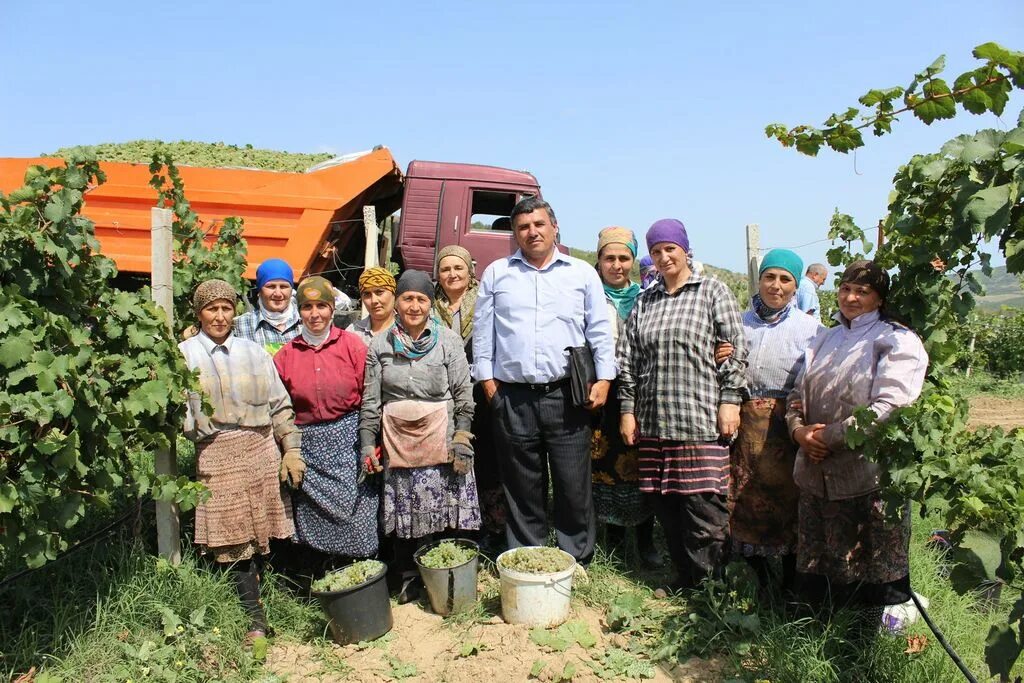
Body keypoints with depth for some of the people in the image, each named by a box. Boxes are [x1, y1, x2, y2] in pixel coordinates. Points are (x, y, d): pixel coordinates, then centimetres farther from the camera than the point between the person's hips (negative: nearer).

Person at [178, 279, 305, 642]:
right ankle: (254, 618, 8)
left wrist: (291, 450, 4)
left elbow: (280, 405, 11)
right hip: (216, 453, -2)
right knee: (233, 535, -1)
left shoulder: (254, 352, 11)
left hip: (260, 448, 2)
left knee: (259, 532, 6)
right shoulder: (185, 354, 5)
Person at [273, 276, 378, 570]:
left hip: (349, 441, -2)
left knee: (356, 513, -1)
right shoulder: (286, 355, 7)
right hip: (307, 446, 3)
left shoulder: (352, 345, -1)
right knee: (314, 520, 8)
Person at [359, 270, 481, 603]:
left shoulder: (448, 341, 0)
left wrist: (462, 439, -6)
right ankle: (409, 577, 25)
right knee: (404, 511, 8)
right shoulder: (380, 344, 6)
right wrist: (368, 444, 4)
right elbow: (370, 400, 8)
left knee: (444, 510, 1)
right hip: (398, 441, 2)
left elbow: (464, 395, 0)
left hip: (440, 440, -2)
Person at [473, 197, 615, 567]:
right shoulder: (496, 274, 11)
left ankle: (578, 563, 19)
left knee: (574, 486, 3)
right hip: (513, 398, 1)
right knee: (523, 489, 10)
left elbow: (600, 331, 8)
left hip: (567, 396, -1)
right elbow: (483, 331, 12)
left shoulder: (582, 273, 10)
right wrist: (487, 378, 5)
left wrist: (603, 378, 0)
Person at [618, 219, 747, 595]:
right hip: (653, 421, 5)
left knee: (704, 503, -4)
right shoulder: (644, 302, 16)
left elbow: (735, 349, 0)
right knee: (665, 503, 8)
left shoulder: (712, 291, 5)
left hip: (701, 419, -4)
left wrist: (730, 400, -7)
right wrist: (627, 409, 9)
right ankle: (685, 576, 23)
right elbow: (627, 359, 14)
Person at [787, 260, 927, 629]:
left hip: (867, 476, -6)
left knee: (869, 577, 5)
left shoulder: (897, 341, -4)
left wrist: (828, 436, -16)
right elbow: (797, 394, 16)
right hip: (816, 473, 6)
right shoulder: (825, 340, 17)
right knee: (818, 571, 14)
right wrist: (799, 429, -5)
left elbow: (889, 407, -17)